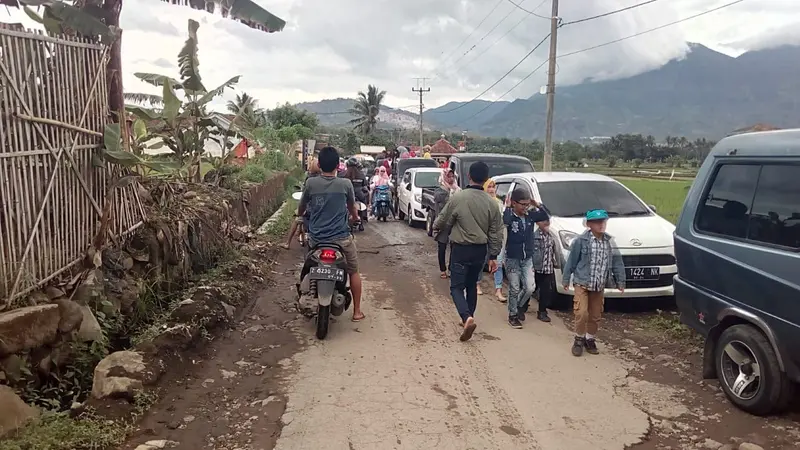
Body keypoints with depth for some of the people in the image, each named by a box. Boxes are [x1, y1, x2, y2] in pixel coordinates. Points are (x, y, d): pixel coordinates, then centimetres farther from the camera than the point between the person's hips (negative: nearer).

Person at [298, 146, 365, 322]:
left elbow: (302, 208, 12)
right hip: (341, 237, -1)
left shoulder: (311, 183, -4)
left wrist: (300, 215, 37)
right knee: (353, 271, 19)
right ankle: (357, 311, 22)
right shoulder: (345, 184, -5)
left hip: (316, 238, 1)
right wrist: (355, 217, 36)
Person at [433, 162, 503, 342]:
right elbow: (496, 233, 0)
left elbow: (443, 221, -3)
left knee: (456, 287, 2)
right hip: (480, 250, 4)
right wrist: (493, 255, 10)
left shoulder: (457, 198, -15)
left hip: (461, 249, -4)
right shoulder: (491, 203, -4)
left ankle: (467, 318, -19)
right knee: (472, 285, 21)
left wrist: (435, 226, 20)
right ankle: (468, 317, 29)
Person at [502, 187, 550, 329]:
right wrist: (508, 207, -25)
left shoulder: (531, 215, 0)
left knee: (530, 287, -2)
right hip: (512, 258, -4)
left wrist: (537, 204, -12)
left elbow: (546, 216, -3)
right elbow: (505, 221, -36)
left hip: (528, 258, 4)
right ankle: (513, 315, 21)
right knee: (514, 289, 4)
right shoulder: (510, 216, -15)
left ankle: (520, 306, 27)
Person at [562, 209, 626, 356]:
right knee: (582, 313, -11)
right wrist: (566, 279, -1)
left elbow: (617, 262, 7)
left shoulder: (609, 241, 2)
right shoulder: (581, 241, -11)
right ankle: (579, 340, 10)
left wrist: (620, 281, 6)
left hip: (599, 286, 4)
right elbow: (572, 261, -5)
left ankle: (590, 340, 29)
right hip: (582, 284, -4)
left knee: (595, 316, 11)